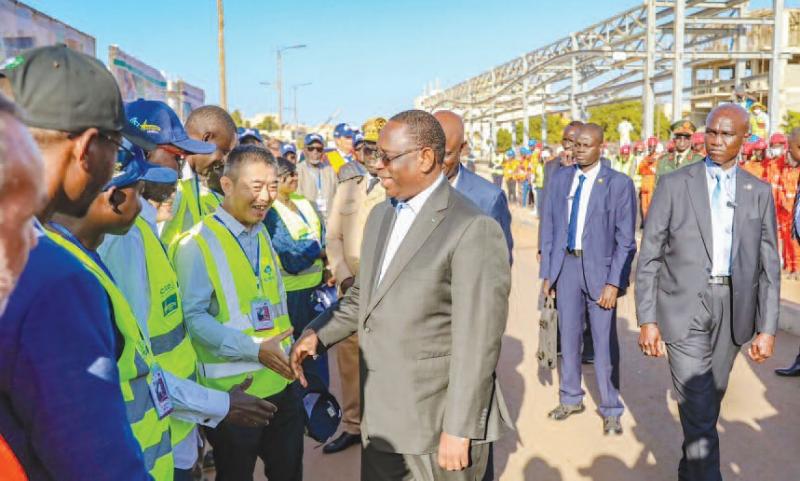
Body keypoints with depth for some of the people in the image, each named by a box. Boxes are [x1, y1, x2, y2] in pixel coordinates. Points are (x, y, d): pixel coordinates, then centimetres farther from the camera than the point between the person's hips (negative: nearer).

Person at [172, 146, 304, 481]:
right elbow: (193, 317, -22)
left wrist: (287, 352, 12)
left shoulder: (262, 234, 9)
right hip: (232, 392, -7)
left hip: (280, 382, 7)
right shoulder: (197, 244, -15)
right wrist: (255, 349, -27)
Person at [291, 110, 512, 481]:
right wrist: (318, 333, 3)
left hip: (439, 418, -7)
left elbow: (477, 342, -19)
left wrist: (458, 430, -16)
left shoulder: (473, 230, -18)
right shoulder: (380, 216, 9)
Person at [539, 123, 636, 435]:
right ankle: (571, 399, 33)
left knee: (605, 342, 2)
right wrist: (546, 272, 6)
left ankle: (611, 411, 20)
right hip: (566, 265, 4)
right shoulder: (560, 178, 6)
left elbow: (625, 239, -7)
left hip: (600, 268, -4)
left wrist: (614, 283, -13)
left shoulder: (619, 184, -6)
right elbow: (549, 227, 9)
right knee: (568, 335, 15)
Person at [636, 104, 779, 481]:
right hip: (684, 308, -3)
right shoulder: (674, 184, -2)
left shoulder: (759, 192, 5)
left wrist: (767, 328, -1)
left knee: (709, 403, 18)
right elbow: (649, 256, -4)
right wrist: (647, 320, -8)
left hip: (734, 310, 3)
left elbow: (769, 266, 5)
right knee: (698, 411, -5)